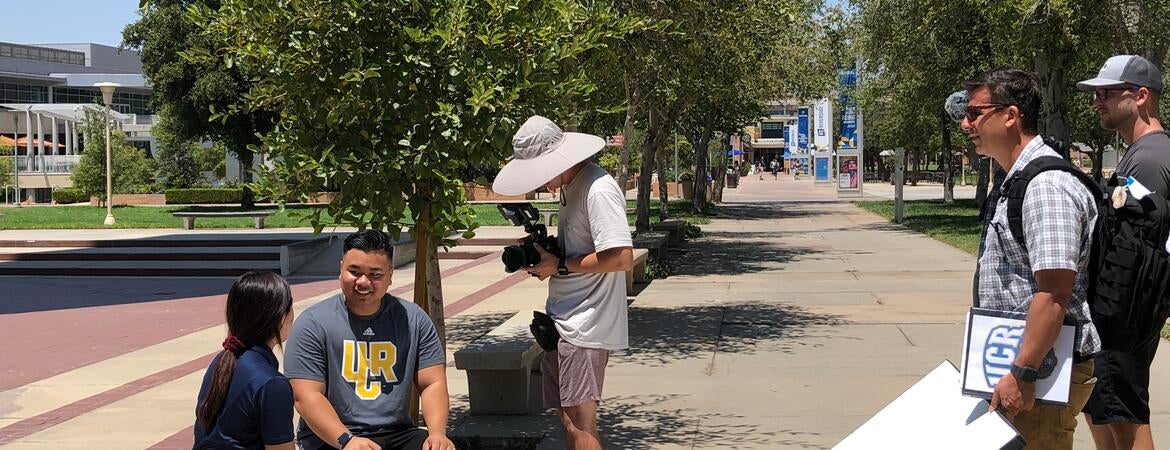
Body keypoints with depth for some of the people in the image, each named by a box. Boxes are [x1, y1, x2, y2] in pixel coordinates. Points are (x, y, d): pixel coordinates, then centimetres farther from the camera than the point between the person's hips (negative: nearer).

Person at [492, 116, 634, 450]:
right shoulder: (570, 187, 14)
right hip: (563, 321, 10)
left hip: (586, 325, -10)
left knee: (580, 419, -9)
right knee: (567, 416, 13)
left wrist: (560, 265, -16)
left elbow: (621, 257, -25)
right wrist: (542, 249, 5)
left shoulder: (599, 190, -18)